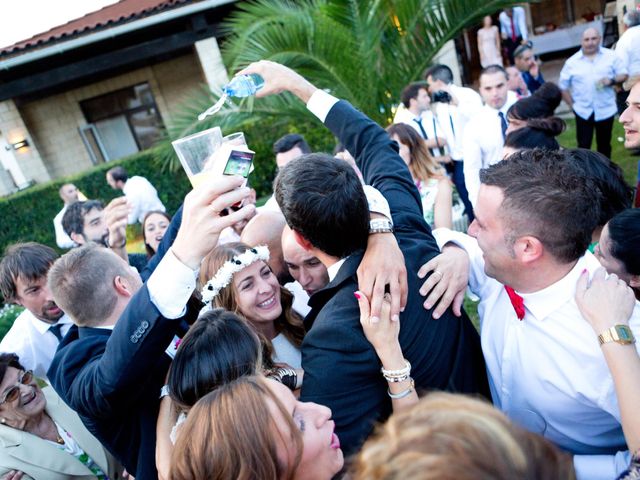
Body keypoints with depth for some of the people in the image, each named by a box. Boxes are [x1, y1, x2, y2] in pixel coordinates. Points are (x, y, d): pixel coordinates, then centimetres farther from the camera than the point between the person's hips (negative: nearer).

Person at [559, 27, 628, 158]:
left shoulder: (611, 56, 0)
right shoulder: (572, 62, -2)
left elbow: (623, 74, 4)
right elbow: (563, 86, 4)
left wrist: (612, 80, -18)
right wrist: (572, 104, -3)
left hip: (606, 110, 1)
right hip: (583, 112, -1)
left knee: (604, 144, 15)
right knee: (583, 145, 1)